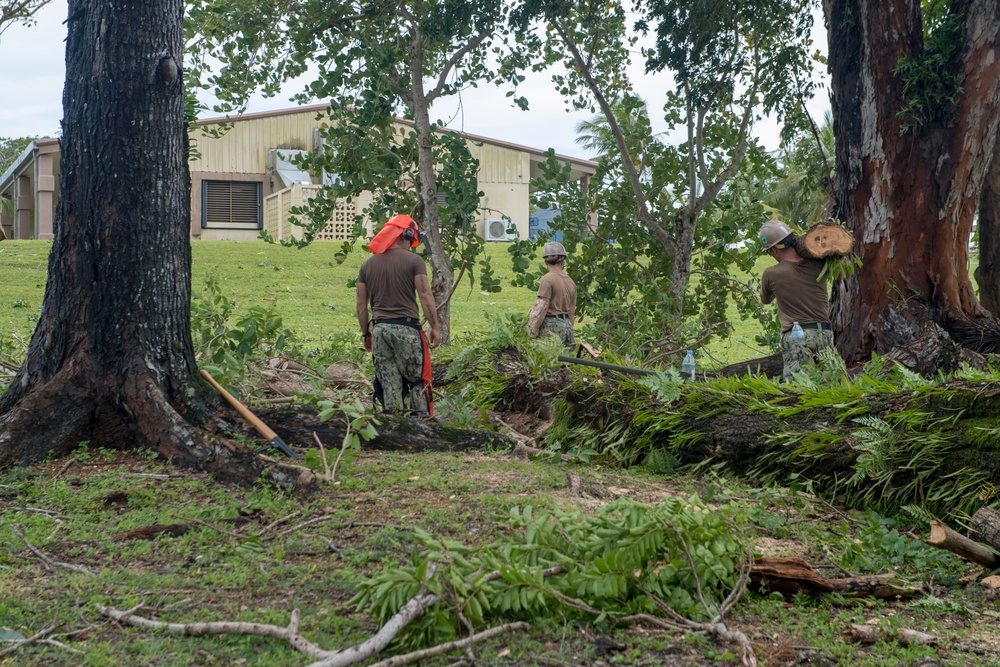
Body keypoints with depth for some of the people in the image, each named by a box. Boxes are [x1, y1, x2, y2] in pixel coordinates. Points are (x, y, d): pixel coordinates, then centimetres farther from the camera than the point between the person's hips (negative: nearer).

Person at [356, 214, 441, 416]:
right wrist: (435, 327, -1)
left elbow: (361, 304, 12)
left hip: (380, 328, 4)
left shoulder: (368, 264, 11)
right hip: (406, 327, -4)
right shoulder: (413, 260, -3)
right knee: (418, 380, 4)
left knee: (388, 382, 7)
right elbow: (425, 296, -7)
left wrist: (366, 333, 20)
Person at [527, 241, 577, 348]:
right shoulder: (570, 282, 13)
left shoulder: (547, 279, -8)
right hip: (566, 325, 7)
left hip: (551, 325, -7)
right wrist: (569, 333, 22)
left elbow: (543, 307, -13)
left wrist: (534, 330, -11)